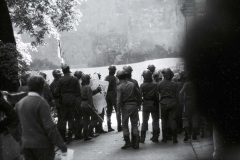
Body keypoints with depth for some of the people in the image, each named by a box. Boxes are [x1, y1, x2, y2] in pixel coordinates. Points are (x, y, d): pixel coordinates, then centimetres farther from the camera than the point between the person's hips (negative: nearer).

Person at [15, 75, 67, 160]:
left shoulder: (19, 103, 5)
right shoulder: (41, 103, -15)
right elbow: (49, 126, -18)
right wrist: (61, 144, -15)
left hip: (26, 144, 6)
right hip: (42, 144, -6)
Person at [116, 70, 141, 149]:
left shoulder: (119, 87, -9)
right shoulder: (132, 84, 2)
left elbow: (119, 99, -14)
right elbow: (139, 95, 4)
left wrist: (118, 110, -9)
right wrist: (138, 104, 14)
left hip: (125, 106, -3)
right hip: (134, 105, 4)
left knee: (125, 125, 8)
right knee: (134, 124, 10)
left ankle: (127, 142, 6)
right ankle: (136, 143, 8)